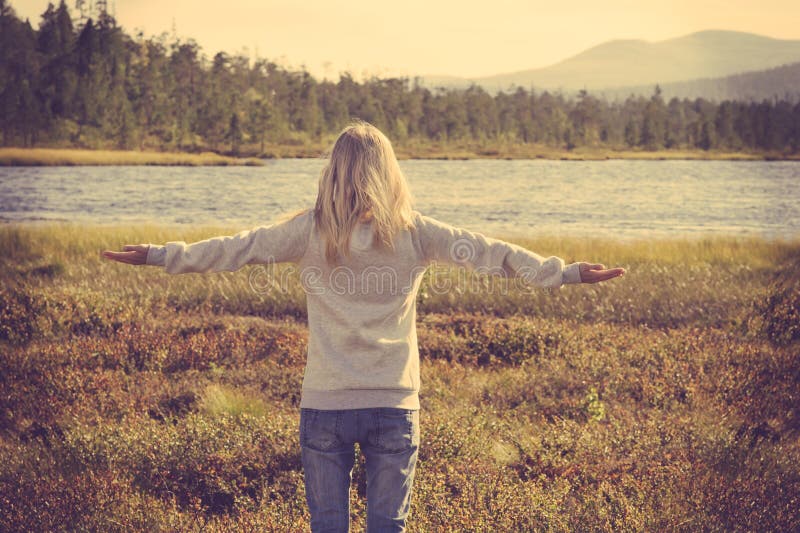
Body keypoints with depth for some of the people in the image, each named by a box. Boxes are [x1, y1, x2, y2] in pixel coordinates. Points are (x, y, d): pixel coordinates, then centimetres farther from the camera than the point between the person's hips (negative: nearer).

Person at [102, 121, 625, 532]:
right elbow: (488, 252, 0)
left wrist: (159, 255, 11)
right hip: (395, 406, 0)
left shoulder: (311, 230, -4)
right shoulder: (413, 233, -3)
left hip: (324, 406, 0)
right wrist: (566, 273, 7)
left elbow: (234, 248, 2)